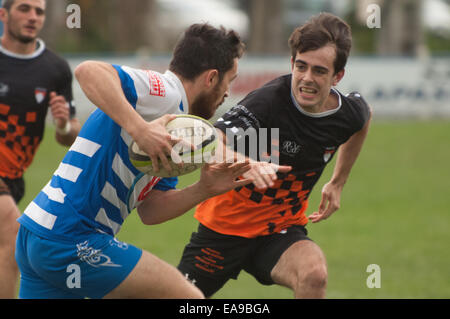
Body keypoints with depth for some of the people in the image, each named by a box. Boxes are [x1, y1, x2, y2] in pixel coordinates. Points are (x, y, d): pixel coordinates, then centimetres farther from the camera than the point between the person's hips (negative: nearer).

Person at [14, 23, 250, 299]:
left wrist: (204, 190, 1)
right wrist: (140, 130, -35)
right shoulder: (166, 93, -11)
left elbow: (149, 210, 13)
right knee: (188, 298, -5)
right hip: (71, 240, -10)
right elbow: (88, 71, -27)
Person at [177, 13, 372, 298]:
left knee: (314, 274, -30)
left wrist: (338, 183, 21)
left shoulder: (350, 113, -9)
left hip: (281, 231, 2)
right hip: (225, 226, -2)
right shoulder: (267, 101, -26)